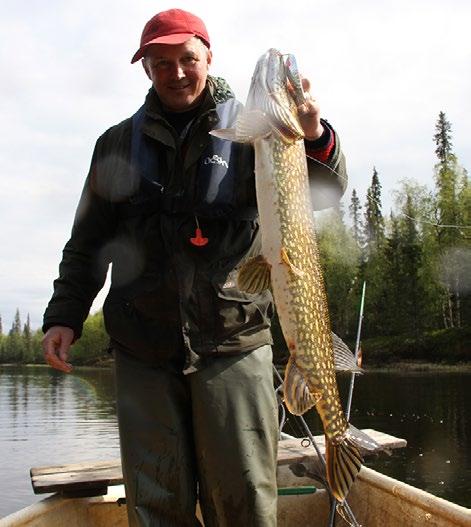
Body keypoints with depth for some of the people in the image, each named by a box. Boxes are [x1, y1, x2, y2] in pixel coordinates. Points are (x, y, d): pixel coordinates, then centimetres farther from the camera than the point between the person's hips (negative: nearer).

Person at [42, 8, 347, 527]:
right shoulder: (119, 143, 15)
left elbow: (321, 192, -3)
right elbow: (89, 240, 17)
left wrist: (314, 138, -23)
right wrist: (64, 315, 6)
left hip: (233, 343, -2)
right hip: (142, 348, 2)